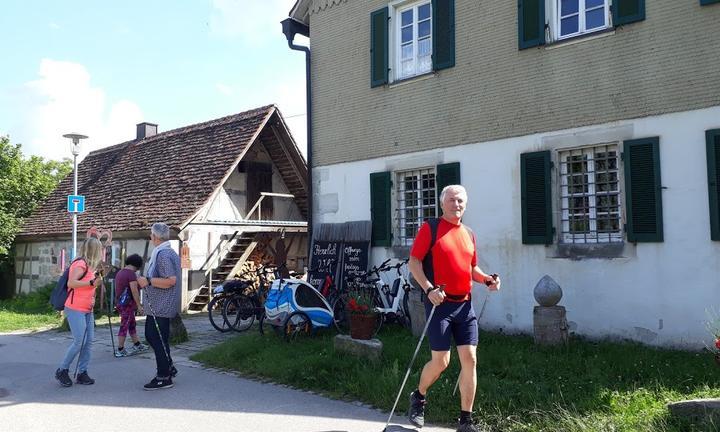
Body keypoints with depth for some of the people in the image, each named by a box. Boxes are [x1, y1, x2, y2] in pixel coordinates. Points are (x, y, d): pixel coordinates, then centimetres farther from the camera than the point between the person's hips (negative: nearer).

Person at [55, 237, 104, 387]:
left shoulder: (89, 265, 15)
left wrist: (97, 277, 7)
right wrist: (92, 282, -26)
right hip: (75, 309, -9)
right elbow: (71, 283, -25)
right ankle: (62, 370, 7)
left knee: (89, 342, 3)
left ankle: (82, 373, 8)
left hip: (87, 310, 9)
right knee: (79, 341, -10)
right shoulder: (80, 263, -13)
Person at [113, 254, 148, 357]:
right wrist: (139, 306, -18)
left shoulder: (119, 273, 13)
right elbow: (134, 291, -21)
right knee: (124, 326, -3)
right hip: (128, 303, -9)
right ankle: (120, 350, 2)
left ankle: (137, 345, 24)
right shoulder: (131, 274, -16)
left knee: (132, 324, 17)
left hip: (119, 302, 9)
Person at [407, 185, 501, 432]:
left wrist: (486, 279, 4)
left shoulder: (469, 234, 15)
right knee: (440, 361, -3)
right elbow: (413, 262, -8)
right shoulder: (430, 228, -3)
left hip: (465, 305, 5)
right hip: (440, 303, -5)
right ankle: (419, 397, 27)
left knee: (470, 359, 2)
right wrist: (429, 289, -20)